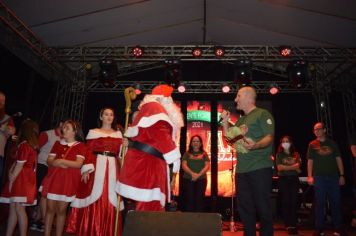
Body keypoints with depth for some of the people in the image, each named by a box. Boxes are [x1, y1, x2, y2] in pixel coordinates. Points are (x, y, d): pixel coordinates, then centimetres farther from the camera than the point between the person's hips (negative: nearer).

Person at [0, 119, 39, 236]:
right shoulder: (32, 145, 14)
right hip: (22, 180, 9)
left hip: (22, 180, -9)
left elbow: (20, 165, -14)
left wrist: (11, 180, -6)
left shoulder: (24, 145, -13)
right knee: (13, 208, 13)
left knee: (19, 209, -7)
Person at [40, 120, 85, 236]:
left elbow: (78, 164, -12)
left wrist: (61, 161, -13)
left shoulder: (80, 146, -3)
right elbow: (49, 161, 6)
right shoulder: (57, 143, 11)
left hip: (68, 181, -3)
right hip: (53, 178, 3)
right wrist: (59, 164, -13)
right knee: (50, 208, 7)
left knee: (61, 210, 5)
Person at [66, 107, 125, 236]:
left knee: (110, 199, 3)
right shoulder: (93, 132, 6)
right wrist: (86, 169, -12)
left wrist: (125, 146, -6)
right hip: (96, 166, -3)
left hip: (112, 167, 3)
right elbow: (88, 151, -2)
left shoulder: (118, 133, 15)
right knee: (94, 198, -3)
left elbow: (120, 153, 15)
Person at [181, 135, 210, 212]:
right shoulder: (187, 153, 9)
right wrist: (192, 173, -17)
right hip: (188, 179, 0)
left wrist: (198, 175, -14)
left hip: (201, 179, 0)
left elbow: (207, 166, 0)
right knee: (189, 200, -2)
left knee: (199, 200, -1)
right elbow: (184, 165, -1)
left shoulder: (204, 154, 10)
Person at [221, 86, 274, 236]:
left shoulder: (263, 114, -3)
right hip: (241, 170, 8)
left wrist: (255, 145, -34)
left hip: (260, 168, -8)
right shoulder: (240, 120, 21)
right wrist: (225, 121, 13)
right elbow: (230, 138, 23)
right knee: (244, 207, 12)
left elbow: (269, 137, -14)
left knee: (263, 207, -3)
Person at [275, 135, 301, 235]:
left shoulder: (296, 154, 11)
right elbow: (279, 167, -6)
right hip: (283, 179, -1)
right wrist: (293, 167, -5)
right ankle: (288, 225, 0)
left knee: (294, 201, -3)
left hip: (294, 179, 2)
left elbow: (298, 168, 1)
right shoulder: (279, 154, 7)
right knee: (286, 202, -4)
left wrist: (286, 166, -11)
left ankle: (293, 225, 0)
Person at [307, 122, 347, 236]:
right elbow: (310, 161, 2)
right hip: (319, 177, -1)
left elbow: (338, 159, 8)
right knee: (319, 203, 1)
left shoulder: (332, 143, 10)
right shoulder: (312, 145, 6)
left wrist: (341, 175, 0)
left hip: (333, 176, 2)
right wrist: (310, 176, -7)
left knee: (336, 202, 4)